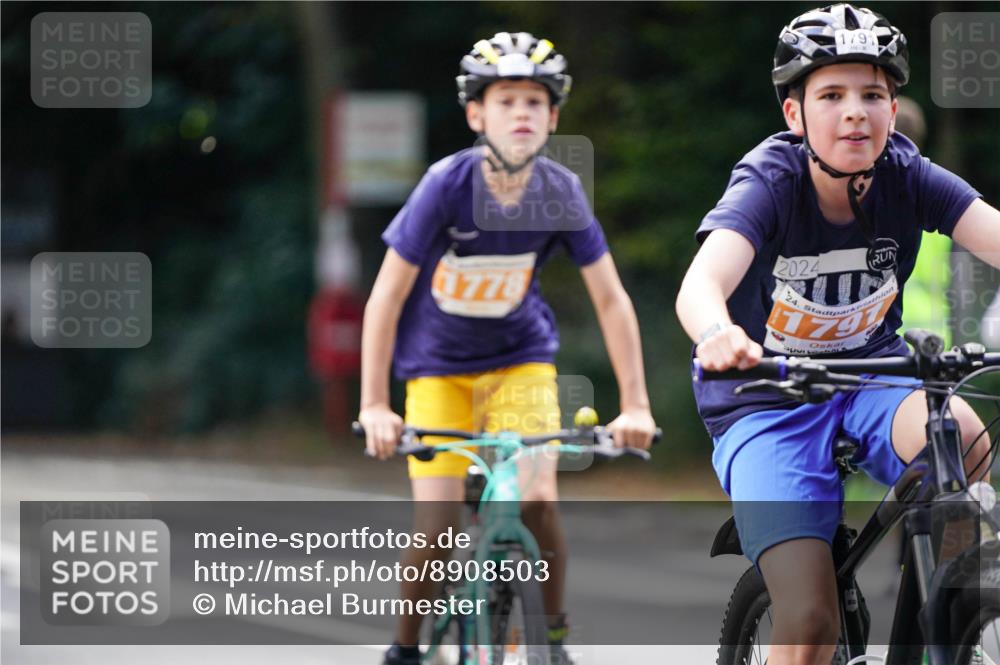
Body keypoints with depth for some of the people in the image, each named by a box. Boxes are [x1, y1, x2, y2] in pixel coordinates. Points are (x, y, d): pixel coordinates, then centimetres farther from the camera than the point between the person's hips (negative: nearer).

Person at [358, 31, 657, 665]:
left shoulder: (561, 192, -15)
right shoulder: (447, 185, -22)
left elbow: (611, 299, -8)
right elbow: (388, 294, -18)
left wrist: (636, 405, -12)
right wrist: (374, 405, -21)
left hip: (521, 358, 2)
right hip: (439, 367, -1)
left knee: (538, 502, -18)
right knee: (438, 529, -12)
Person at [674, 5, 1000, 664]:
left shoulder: (908, 177, -13)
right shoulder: (770, 184, -21)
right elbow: (700, 283, -39)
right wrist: (718, 335, -64)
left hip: (869, 379, 3)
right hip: (769, 405, -3)